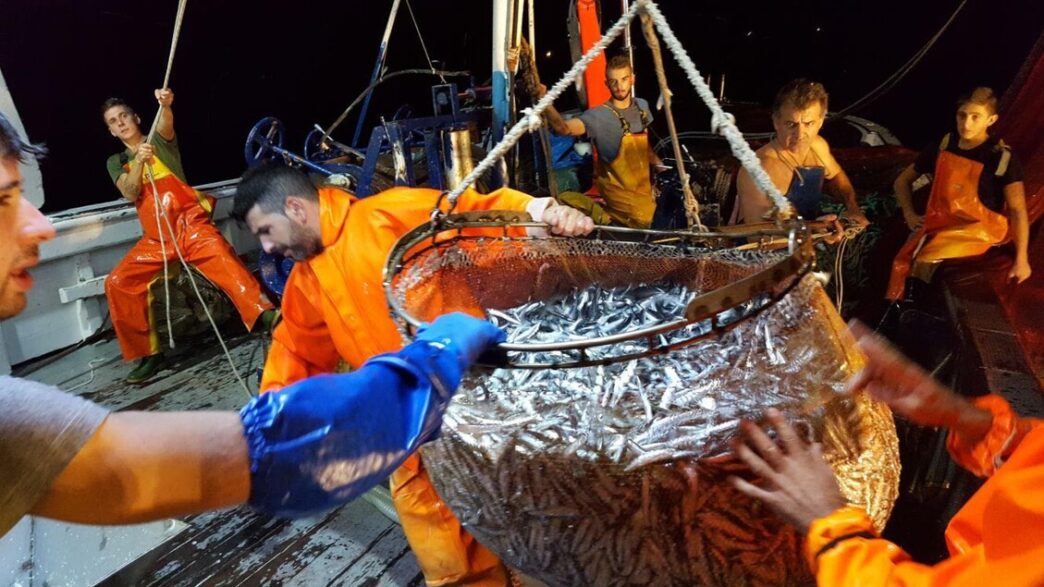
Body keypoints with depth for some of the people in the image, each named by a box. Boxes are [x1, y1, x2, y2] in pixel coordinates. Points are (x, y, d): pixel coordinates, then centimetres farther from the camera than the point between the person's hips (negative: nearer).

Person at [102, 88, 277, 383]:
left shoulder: (160, 140, 12)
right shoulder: (116, 162, 18)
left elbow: (166, 125, -14)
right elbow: (130, 194, -3)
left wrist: (165, 105, -37)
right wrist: (139, 161, -21)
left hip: (190, 225, -4)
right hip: (156, 239, 4)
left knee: (223, 259, -31)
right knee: (117, 283, -7)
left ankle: (268, 316, -45)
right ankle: (148, 354, 3)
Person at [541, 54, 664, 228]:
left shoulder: (642, 106, 3)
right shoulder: (599, 116, -19)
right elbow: (565, 128, -38)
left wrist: (660, 166, 16)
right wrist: (546, 104, -54)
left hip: (643, 184, 7)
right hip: (619, 187, -7)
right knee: (644, 221, -22)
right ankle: (601, 212, 0)